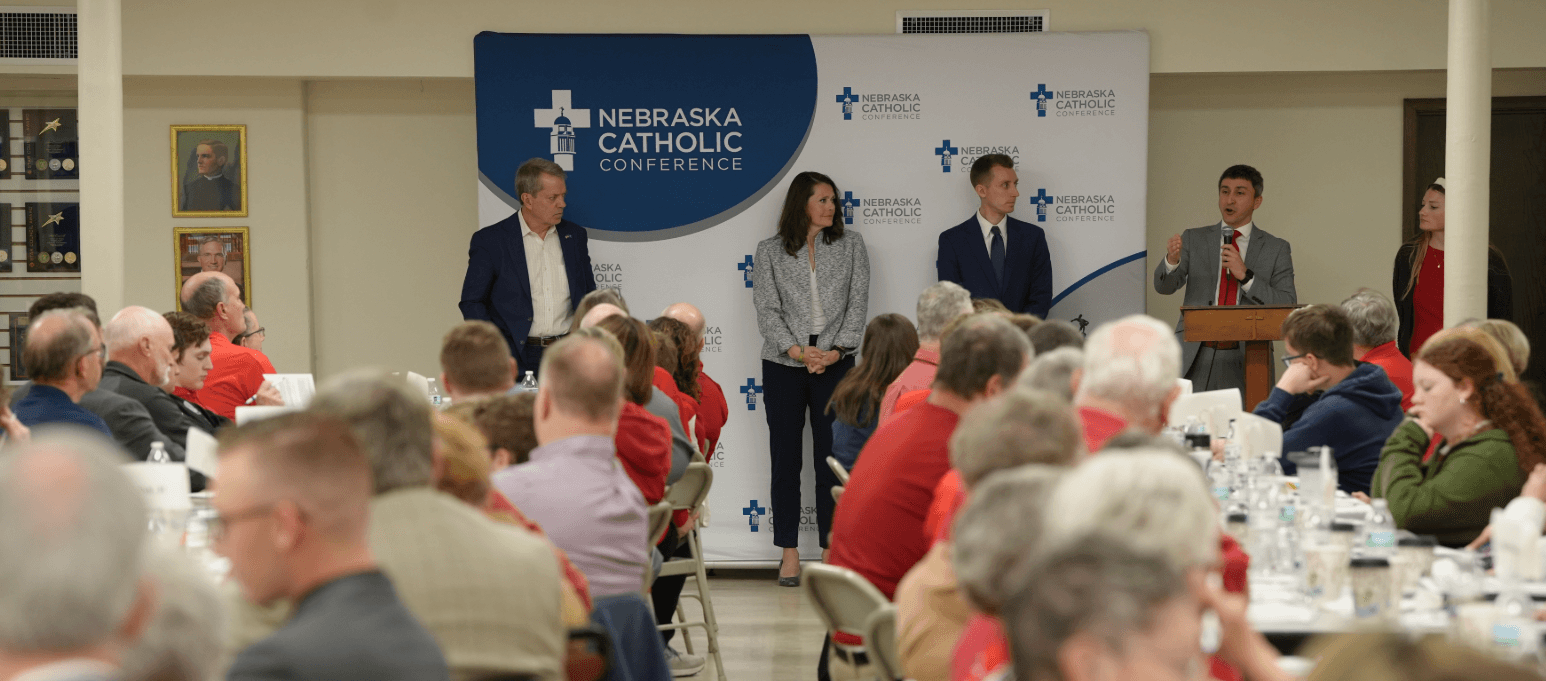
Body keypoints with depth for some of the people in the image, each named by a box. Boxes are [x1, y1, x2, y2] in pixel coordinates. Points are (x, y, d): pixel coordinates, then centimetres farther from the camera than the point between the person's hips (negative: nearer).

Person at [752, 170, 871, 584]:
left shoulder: (850, 245, 8)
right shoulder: (770, 251, 5)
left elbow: (858, 303, 2)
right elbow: (766, 309, -1)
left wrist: (835, 351, -10)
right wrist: (798, 351, -14)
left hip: (836, 363, 0)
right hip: (783, 365, 0)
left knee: (832, 458, 0)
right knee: (785, 458, 1)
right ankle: (789, 555, 6)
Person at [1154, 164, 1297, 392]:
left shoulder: (1276, 249, 8)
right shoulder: (1194, 239, 12)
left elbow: (1287, 309, -1)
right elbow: (1164, 286, 2)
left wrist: (1245, 275, -12)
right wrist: (1172, 260, -21)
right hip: (1195, 360, 1)